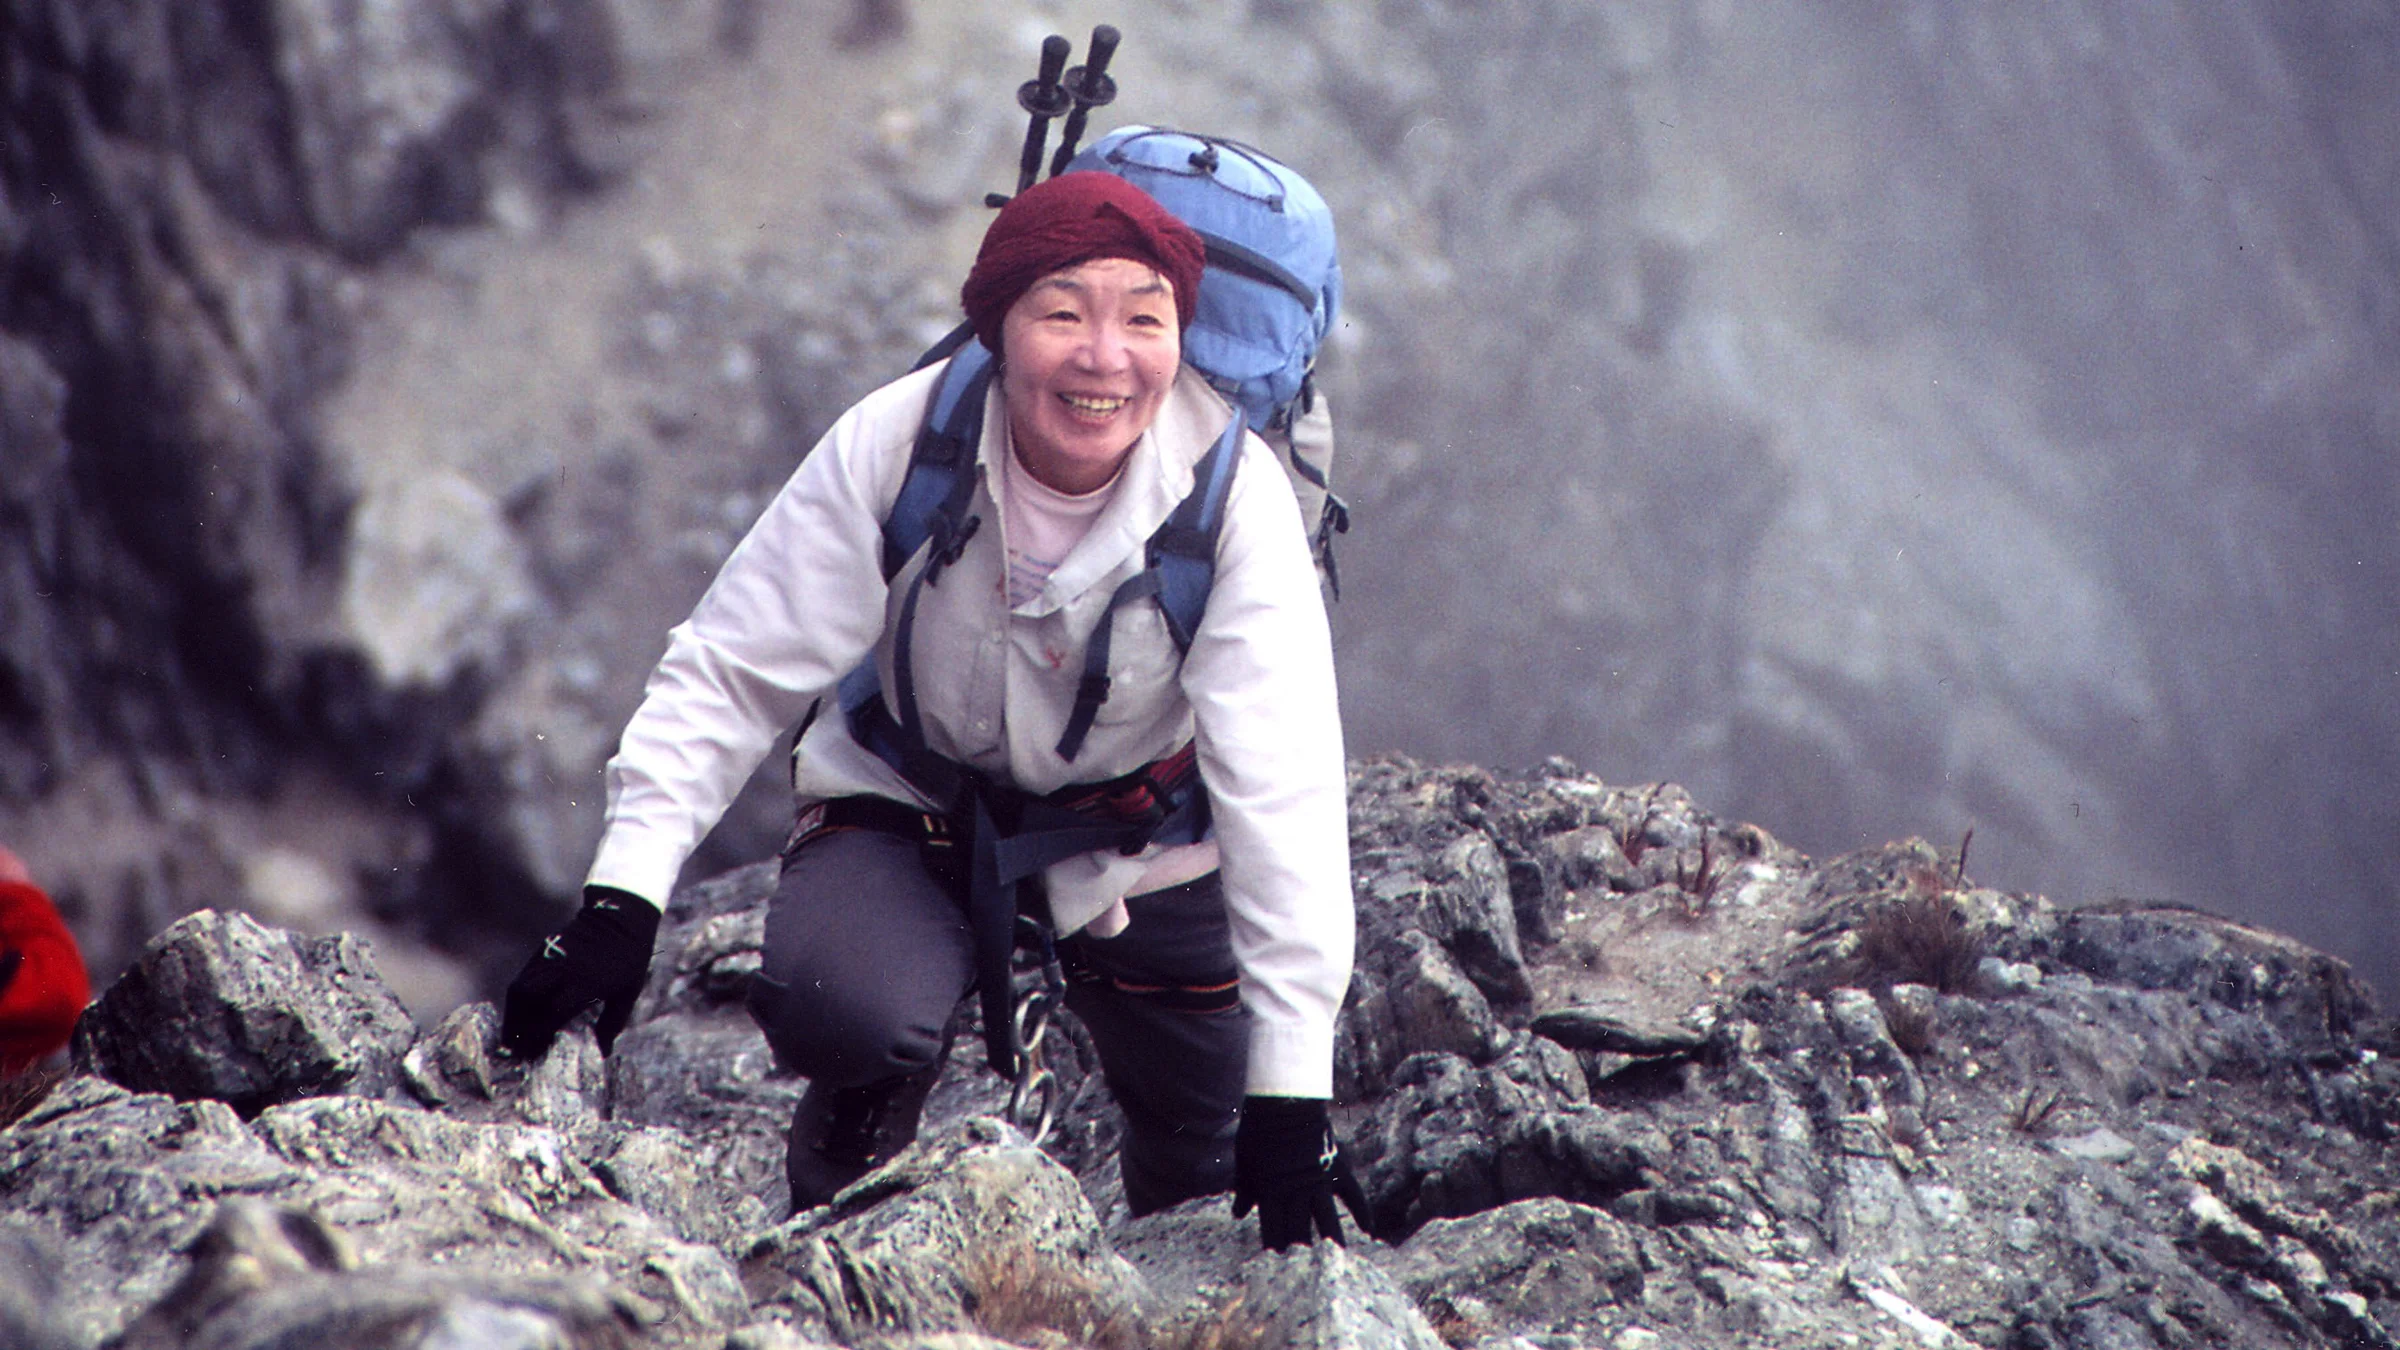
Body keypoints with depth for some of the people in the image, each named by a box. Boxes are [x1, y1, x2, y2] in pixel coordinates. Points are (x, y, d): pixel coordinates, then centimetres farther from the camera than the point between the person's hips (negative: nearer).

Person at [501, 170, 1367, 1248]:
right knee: (841, 1007, -30)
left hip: (1134, 827, 1)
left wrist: (1290, 1094, -33)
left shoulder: (1234, 494, -27)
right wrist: (619, 904, -29)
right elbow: (729, 672, -18)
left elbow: (1283, 793, -29)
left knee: (1208, 1144, -2)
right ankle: (835, 1226, 7)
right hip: (908, 801, -1)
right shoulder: (900, 443, -26)